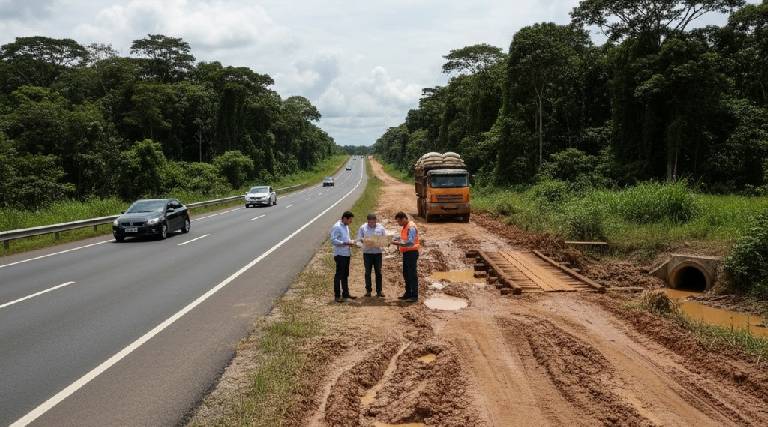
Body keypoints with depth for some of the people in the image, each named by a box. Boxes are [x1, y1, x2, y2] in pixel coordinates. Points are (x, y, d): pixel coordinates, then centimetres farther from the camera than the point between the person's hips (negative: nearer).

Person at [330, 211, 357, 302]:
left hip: (347, 254, 9)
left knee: (345, 275, 15)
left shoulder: (346, 226, 14)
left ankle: (345, 293, 24)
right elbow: (333, 240, -21)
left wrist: (350, 242, 5)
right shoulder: (337, 227, -14)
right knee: (339, 275, -3)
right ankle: (337, 295, 2)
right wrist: (346, 243, -23)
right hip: (340, 254, -9)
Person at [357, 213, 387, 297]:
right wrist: (363, 240, -19)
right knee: (368, 272, 4)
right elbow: (359, 239, 2)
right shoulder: (363, 228, 2)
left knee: (378, 272, 2)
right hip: (367, 252, -1)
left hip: (378, 252, 1)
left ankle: (379, 291, 8)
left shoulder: (381, 227, 4)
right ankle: (368, 290, 13)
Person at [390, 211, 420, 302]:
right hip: (406, 253, 10)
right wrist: (397, 239, 4)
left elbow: (410, 243, -26)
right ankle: (408, 294, 25)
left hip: (412, 253, -10)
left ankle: (414, 296, 0)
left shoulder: (411, 227, -18)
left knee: (412, 274, -5)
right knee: (406, 274, 15)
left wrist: (398, 243, -24)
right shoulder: (404, 227, 12)